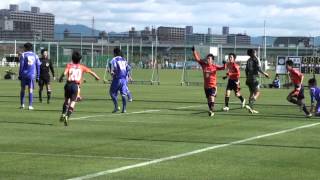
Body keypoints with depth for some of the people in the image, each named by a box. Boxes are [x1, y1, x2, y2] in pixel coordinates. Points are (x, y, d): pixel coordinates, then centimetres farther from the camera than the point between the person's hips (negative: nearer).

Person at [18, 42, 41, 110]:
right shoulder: (35, 55, 10)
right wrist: (38, 76, 12)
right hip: (32, 75, 1)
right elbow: (38, 66, 9)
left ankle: (22, 104, 10)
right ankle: (30, 106, -4)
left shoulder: (23, 55, 1)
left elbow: (21, 66, -4)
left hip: (24, 74, -1)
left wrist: (20, 75, -1)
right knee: (30, 90, 1)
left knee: (23, 89, 11)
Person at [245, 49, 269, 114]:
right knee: (257, 93, -4)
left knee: (252, 93, 11)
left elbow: (246, 70, 14)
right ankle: (250, 105, -21)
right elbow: (259, 69, -14)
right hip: (254, 78, -7)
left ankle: (251, 108, 7)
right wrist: (265, 73, -3)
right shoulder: (256, 59, -7)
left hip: (249, 78, 7)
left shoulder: (248, 60, 12)